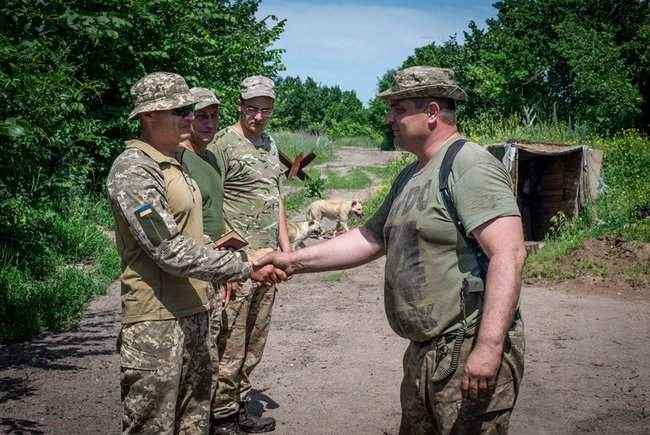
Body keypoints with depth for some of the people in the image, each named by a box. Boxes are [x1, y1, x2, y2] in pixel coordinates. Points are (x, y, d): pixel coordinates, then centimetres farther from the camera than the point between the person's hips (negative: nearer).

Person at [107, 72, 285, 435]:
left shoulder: (173, 164, 14)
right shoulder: (133, 170, -15)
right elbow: (172, 252, -22)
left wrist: (220, 274, 17)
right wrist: (246, 269, -18)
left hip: (193, 311, 9)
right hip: (156, 321, -9)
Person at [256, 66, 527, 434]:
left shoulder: (470, 166, -15)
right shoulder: (410, 177, 15)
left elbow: (509, 254, -24)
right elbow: (370, 239, 17)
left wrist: (489, 347, -29)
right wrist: (296, 261, 11)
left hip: (471, 352, -9)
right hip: (423, 350, 9)